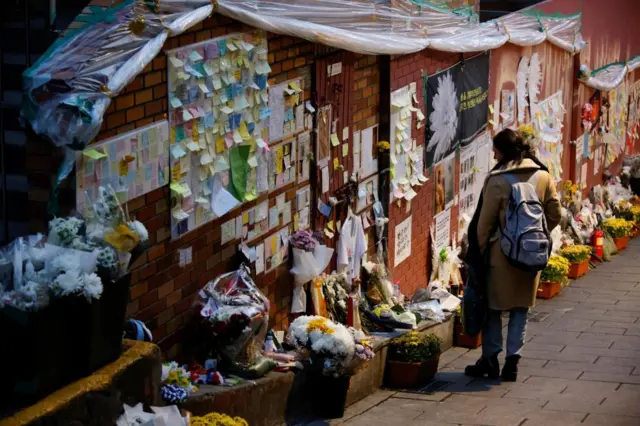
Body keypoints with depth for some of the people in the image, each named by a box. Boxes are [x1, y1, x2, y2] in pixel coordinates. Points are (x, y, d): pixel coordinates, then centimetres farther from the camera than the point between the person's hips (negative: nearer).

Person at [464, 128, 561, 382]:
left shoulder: (497, 180, -13)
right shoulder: (543, 176, 0)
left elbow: (484, 223, -9)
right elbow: (554, 215, 5)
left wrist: (478, 251, 2)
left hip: (501, 252, -4)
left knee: (493, 307, 10)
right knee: (521, 308, 12)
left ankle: (490, 360, 14)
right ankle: (512, 361, 9)